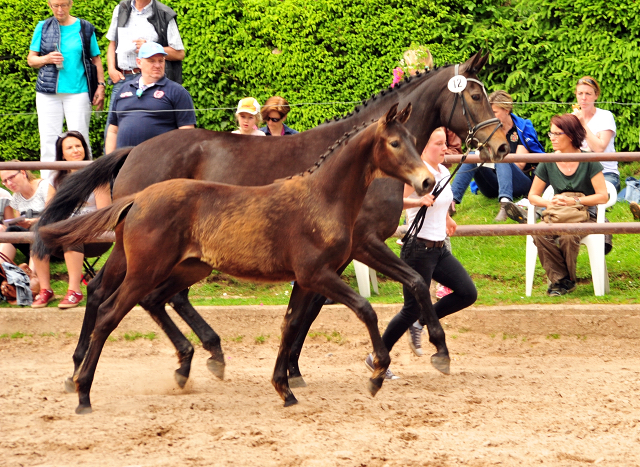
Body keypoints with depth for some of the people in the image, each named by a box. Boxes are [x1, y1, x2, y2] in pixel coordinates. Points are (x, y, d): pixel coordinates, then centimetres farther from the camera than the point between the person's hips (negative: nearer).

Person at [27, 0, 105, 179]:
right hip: (48, 93, 1)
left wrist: (101, 85, 2)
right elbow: (31, 59, 12)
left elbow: (96, 59, 12)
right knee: (49, 139, -2)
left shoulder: (85, 28, 8)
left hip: (78, 91, -1)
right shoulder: (43, 28, 9)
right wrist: (47, 59, -8)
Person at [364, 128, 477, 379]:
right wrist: (419, 201, -42)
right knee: (412, 309, -4)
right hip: (418, 247, -8)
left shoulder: (443, 172, 10)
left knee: (467, 293, -1)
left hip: (439, 248, 8)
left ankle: (421, 321, 15)